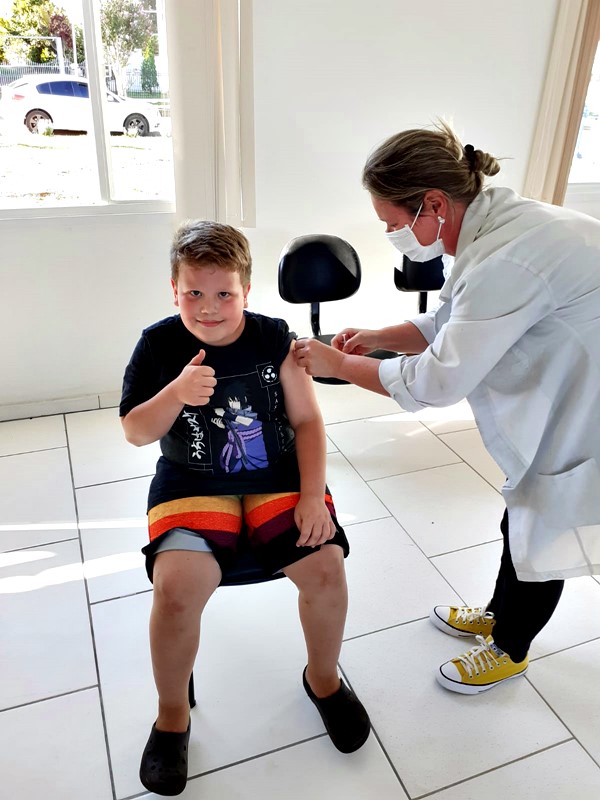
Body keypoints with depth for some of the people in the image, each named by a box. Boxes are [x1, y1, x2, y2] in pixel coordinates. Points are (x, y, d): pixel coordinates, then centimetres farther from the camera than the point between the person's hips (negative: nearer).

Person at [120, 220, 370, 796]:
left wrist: (312, 495, -10)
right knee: (177, 587, -25)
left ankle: (323, 678, 15)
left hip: (277, 479, 1)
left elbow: (307, 420, 0)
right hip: (192, 485, 0)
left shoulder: (274, 337, -3)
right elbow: (135, 432, -3)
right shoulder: (159, 344, -4)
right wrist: (177, 392, -22)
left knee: (326, 566, -19)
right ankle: (172, 715, 7)